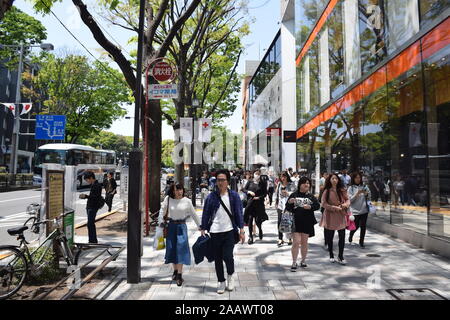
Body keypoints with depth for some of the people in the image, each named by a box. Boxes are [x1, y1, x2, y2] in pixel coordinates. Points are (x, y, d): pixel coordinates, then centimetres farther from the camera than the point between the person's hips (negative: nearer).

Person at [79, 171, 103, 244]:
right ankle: (94, 240, 22)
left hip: (93, 207, -10)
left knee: (90, 224, -10)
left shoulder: (97, 185, -14)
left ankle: (93, 241, -5)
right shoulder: (93, 185, 16)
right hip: (89, 207, 10)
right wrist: (84, 196, 11)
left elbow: (97, 197, -21)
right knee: (91, 224, 14)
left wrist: (86, 196, -20)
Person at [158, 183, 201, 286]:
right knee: (172, 249, 10)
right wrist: (161, 222, -5)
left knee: (181, 249, -7)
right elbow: (162, 211, 4)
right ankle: (175, 271, 28)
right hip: (171, 226, 2)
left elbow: (194, 214, 4)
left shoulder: (187, 201, -4)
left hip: (182, 226, -2)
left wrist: (200, 226, 7)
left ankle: (179, 275, -3)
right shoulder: (168, 199, -3)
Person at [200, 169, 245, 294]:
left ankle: (230, 275, 24)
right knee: (217, 258, 9)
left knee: (227, 256, -9)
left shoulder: (233, 195, 1)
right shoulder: (211, 196, 0)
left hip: (229, 231, -1)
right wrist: (203, 230, 1)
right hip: (215, 232, 1)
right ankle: (221, 281, 30)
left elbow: (239, 213, 3)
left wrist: (241, 230, -1)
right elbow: (206, 214, 4)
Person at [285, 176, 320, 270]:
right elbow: (288, 208, 2)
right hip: (296, 221, -2)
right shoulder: (294, 195, 2)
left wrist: (310, 207, -15)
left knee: (304, 242, 11)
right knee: (296, 242, -8)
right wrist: (289, 202, -19)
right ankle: (294, 263, 2)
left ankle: (303, 261, 27)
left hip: (307, 222, 3)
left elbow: (317, 205, 2)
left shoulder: (311, 196, 8)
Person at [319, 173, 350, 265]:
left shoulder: (342, 190, 4)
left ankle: (340, 257, 15)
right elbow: (323, 204, -8)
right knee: (329, 237, 9)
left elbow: (348, 200, 9)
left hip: (341, 216, 2)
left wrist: (345, 205, -13)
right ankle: (331, 255, 27)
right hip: (330, 217, -2)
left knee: (342, 237, 1)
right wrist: (334, 207, -17)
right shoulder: (327, 191, -4)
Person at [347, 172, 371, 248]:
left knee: (363, 226, 3)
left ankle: (361, 242, 17)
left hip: (364, 210, 2)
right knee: (356, 226, 4)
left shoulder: (364, 187, 5)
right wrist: (357, 193, -20)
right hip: (355, 211, -2)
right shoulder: (350, 188, -3)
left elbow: (369, 198, 10)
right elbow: (350, 200, -9)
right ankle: (350, 238, 32)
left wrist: (366, 194, -11)